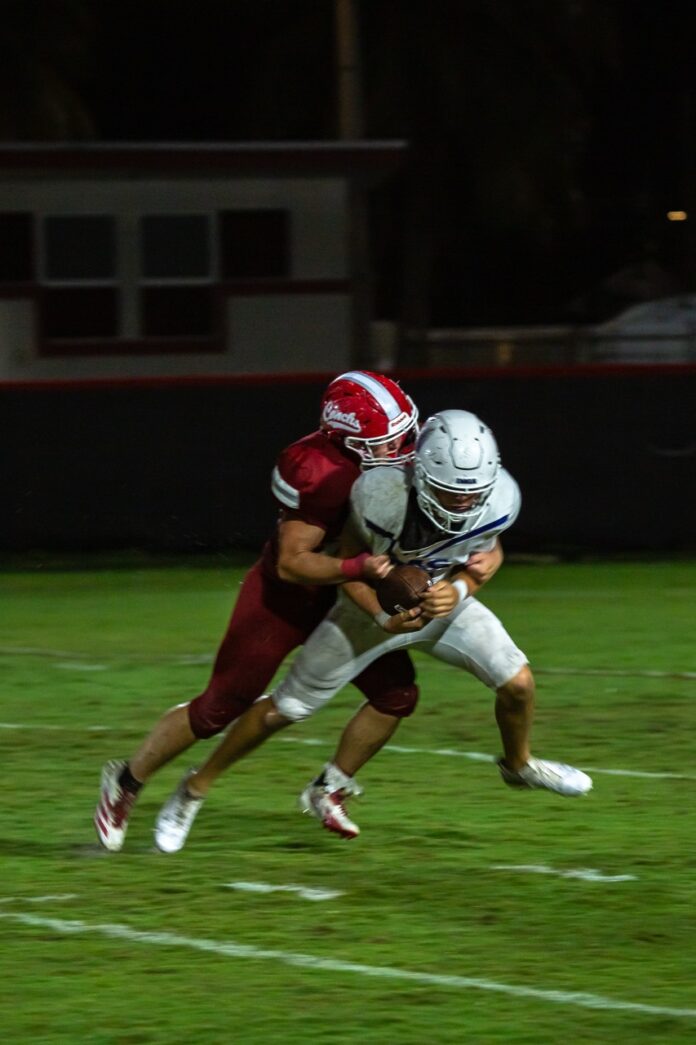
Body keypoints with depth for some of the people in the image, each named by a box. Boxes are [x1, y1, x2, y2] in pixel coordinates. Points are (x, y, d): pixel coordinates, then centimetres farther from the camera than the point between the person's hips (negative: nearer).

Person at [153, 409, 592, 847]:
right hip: (376, 605, -3)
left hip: (446, 600, 3)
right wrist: (384, 618, -34)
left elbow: (489, 552, -7)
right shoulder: (383, 496, -39)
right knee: (286, 708, 3)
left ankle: (519, 765, 26)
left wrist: (458, 589, -28)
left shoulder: (500, 499, -29)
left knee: (518, 683, -8)